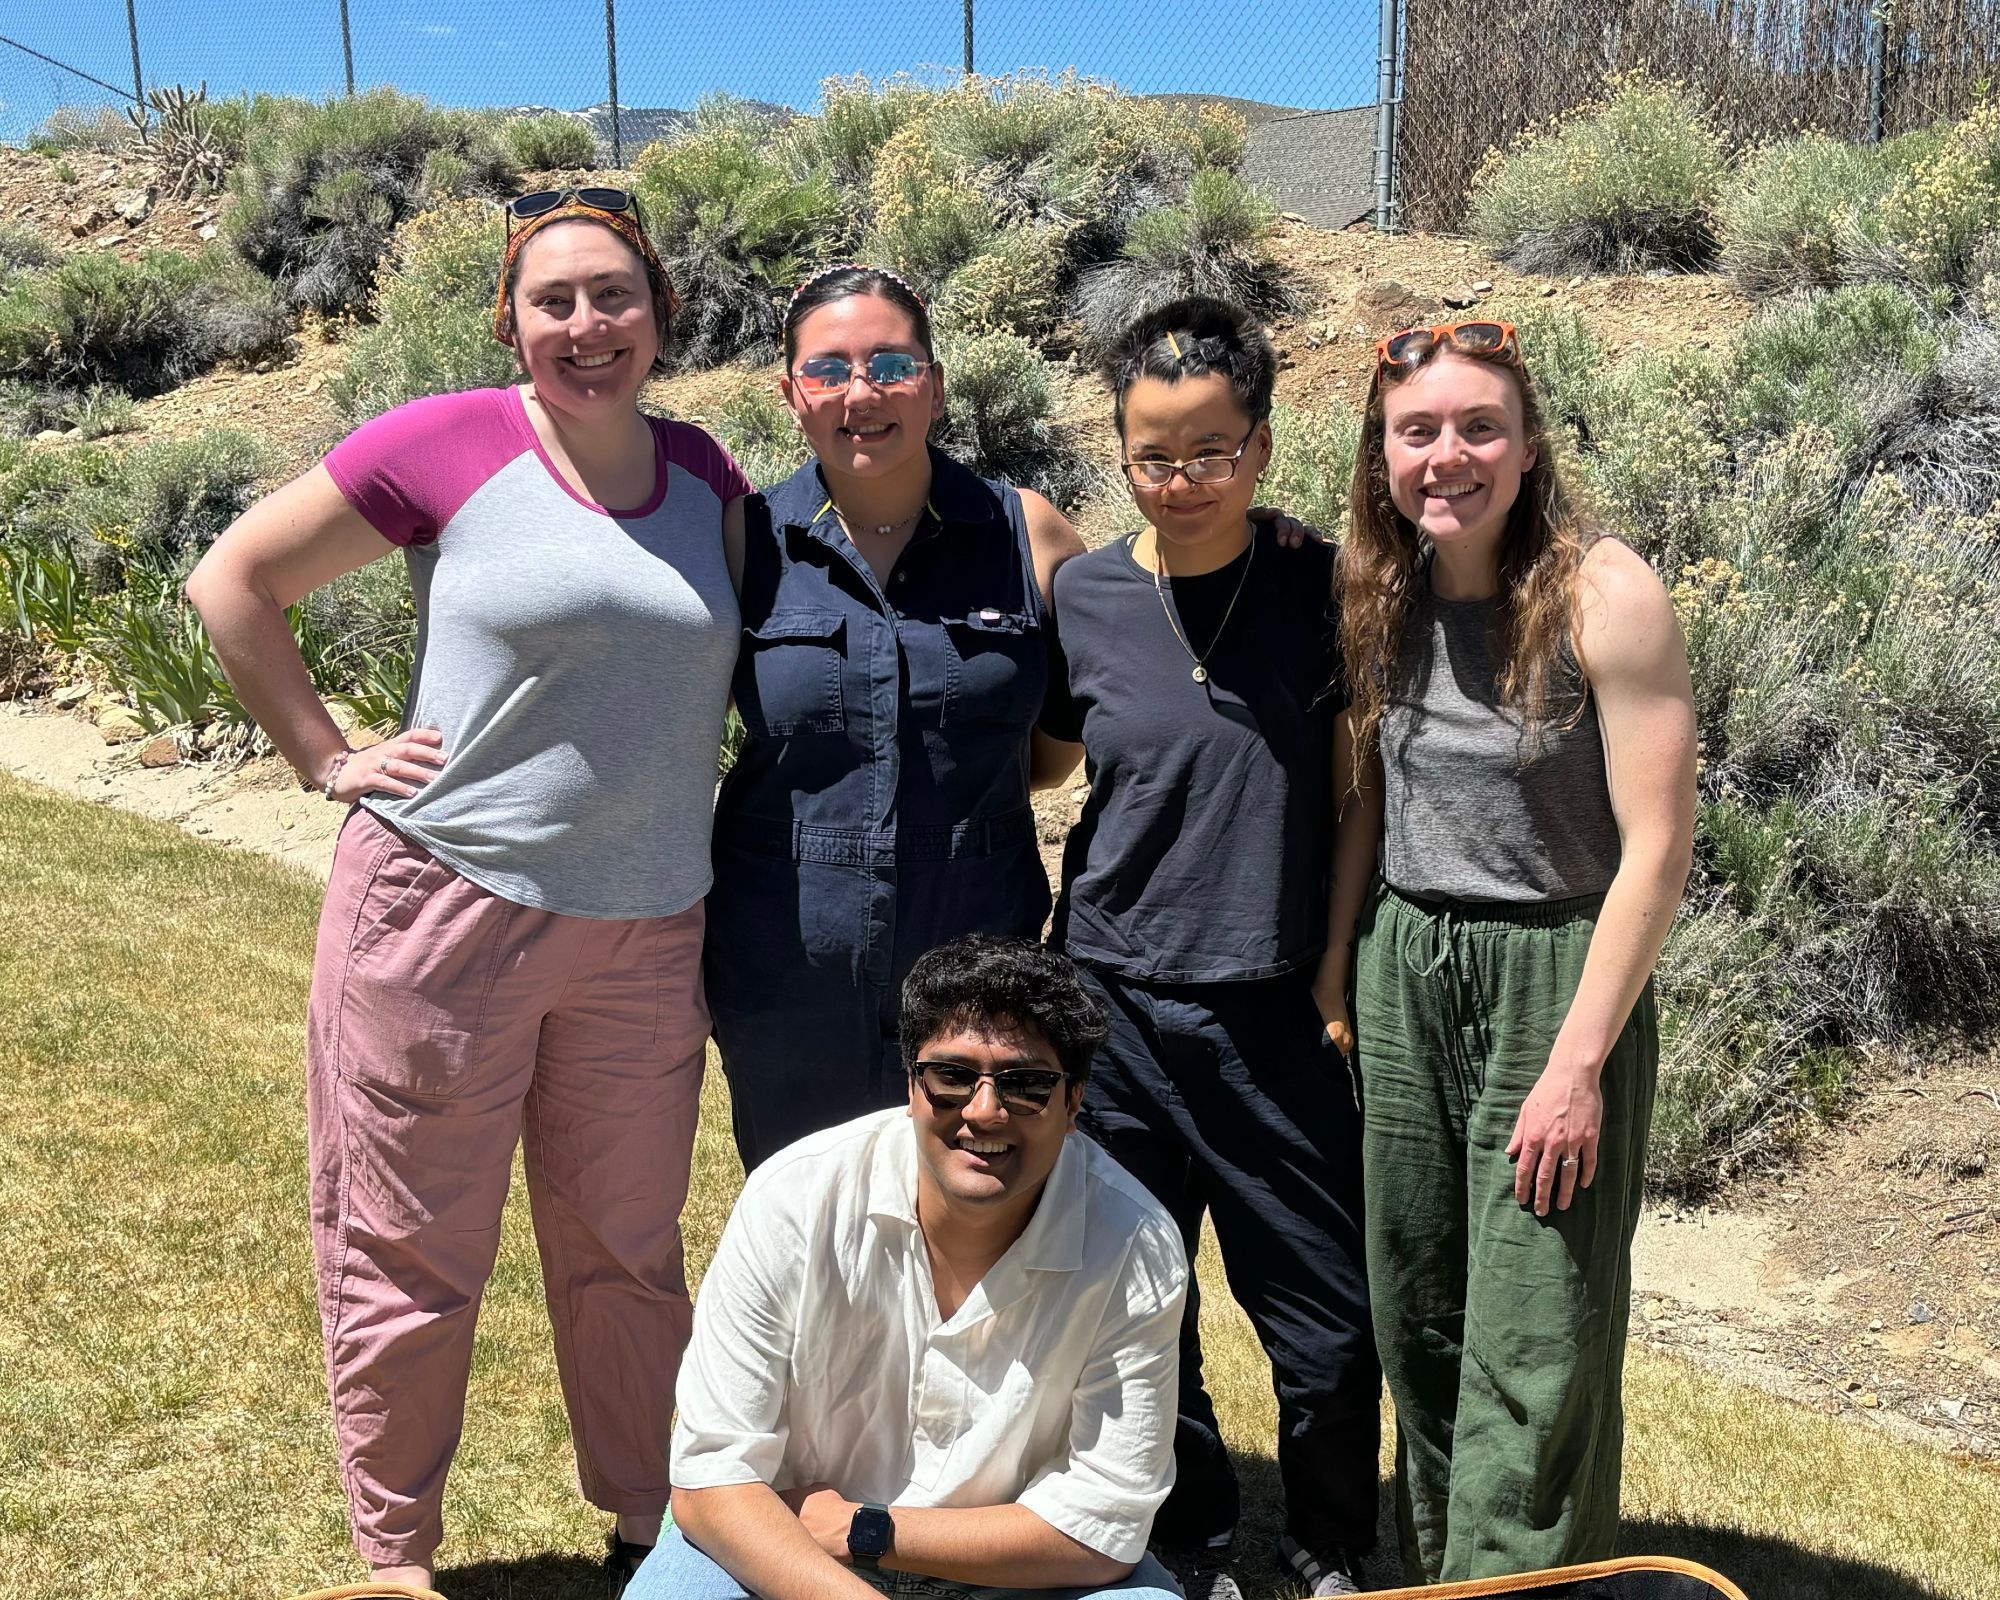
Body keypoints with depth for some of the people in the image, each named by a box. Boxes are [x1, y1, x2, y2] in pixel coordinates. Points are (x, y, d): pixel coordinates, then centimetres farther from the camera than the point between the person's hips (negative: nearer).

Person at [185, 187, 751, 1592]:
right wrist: (329, 760, -6)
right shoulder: (449, 445, -7)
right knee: (412, 1259, 10)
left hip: (647, 935, 4)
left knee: (627, 1253, 17)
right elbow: (235, 580, 0)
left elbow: (745, 653, 20)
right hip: (447, 914, -4)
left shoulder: (705, 474, 6)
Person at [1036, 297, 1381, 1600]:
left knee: (1333, 1334, 6)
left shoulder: (1324, 587, -3)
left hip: (1277, 1015, -1)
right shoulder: (1079, 600, -1)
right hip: (1115, 1008, 1)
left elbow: (1358, 787, 4)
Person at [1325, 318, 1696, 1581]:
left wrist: (1578, 1063, -16)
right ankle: (1438, 1574, 33)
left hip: (1555, 970, -5)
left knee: (1534, 1346, -1)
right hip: (1406, 969, 5)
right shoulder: (1384, 597, 2)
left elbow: (1657, 847, -14)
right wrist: (1336, 969, 8)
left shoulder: (1607, 597, -14)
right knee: (1416, 1314, 14)